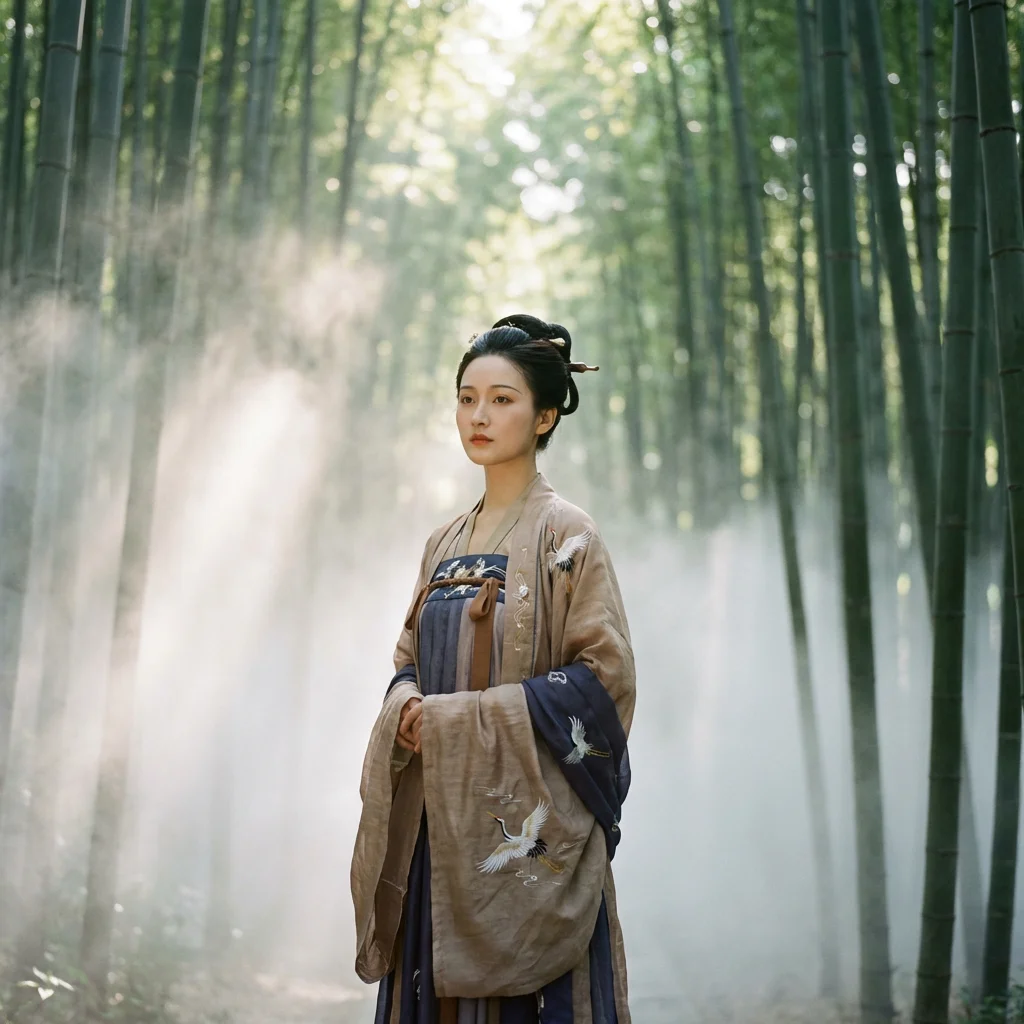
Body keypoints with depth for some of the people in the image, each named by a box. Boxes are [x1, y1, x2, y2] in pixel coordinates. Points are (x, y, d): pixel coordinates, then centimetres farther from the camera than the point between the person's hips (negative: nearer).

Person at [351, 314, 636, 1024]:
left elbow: (604, 674, -11)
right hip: (441, 823, 6)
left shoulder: (564, 534, -5)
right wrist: (408, 712, -5)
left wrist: (459, 717, -15)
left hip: (525, 827, -6)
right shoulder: (445, 544, 14)